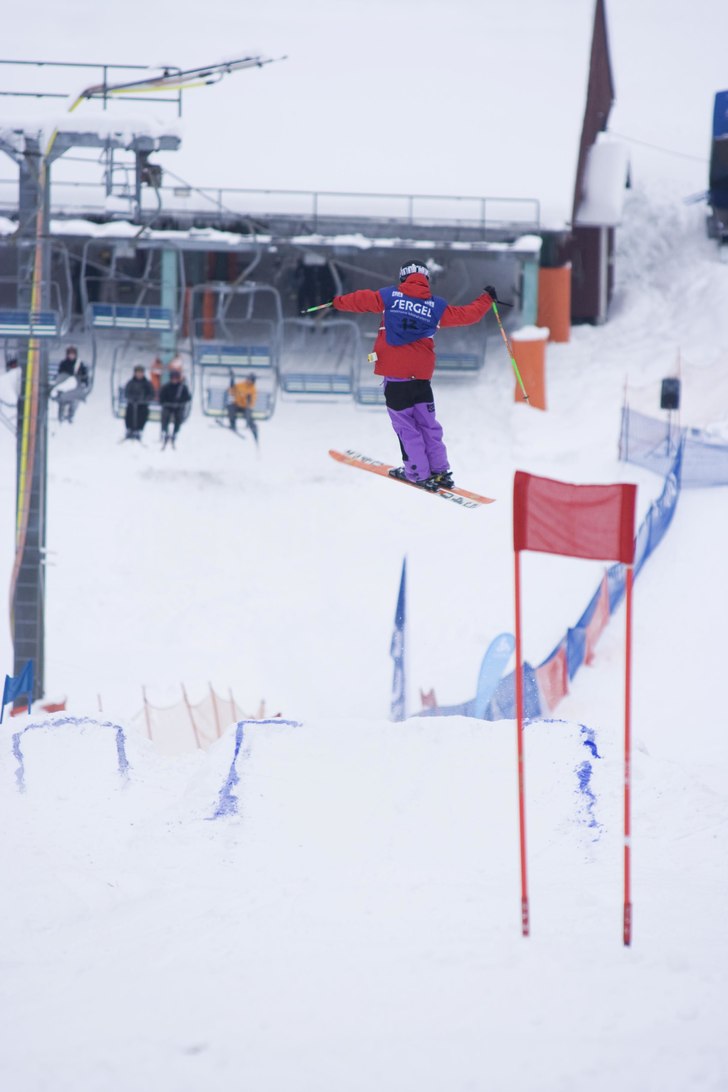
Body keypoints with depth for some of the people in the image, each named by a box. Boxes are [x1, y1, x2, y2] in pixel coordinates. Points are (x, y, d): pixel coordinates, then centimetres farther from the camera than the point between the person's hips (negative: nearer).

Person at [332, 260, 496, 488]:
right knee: (427, 422, 14)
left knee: (404, 423, 3)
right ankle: (440, 471, 13)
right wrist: (486, 299, 30)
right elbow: (465, 315, 13)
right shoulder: (436, 306, 7)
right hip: (422, 374, 2)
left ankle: (418, 473, 1)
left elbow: (362, 300, 7)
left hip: (394, 371, -2)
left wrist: (338, 302, 26)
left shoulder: (390, 297, 3)